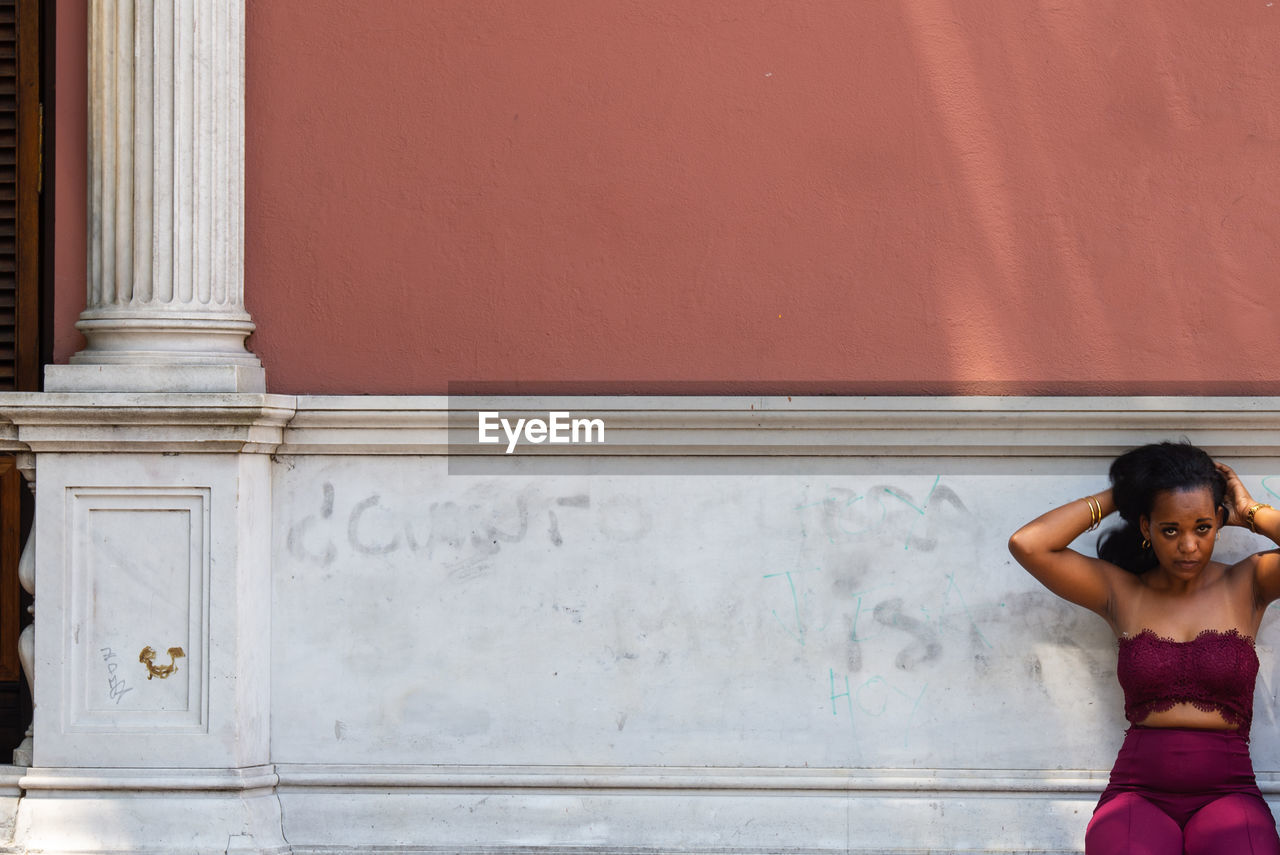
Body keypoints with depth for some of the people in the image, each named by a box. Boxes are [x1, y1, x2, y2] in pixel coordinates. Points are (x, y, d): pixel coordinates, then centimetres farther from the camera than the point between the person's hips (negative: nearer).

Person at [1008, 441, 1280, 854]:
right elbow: (1027, 544, -1)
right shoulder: (1120, 591, 12)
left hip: (1227, 794, 0)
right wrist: (1112, 498, 8)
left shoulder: (1247, 584, 10)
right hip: (1138, 794, 0)